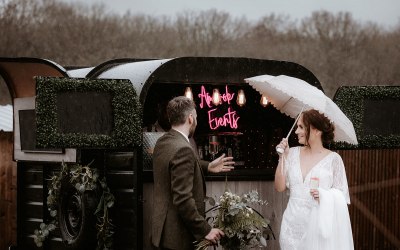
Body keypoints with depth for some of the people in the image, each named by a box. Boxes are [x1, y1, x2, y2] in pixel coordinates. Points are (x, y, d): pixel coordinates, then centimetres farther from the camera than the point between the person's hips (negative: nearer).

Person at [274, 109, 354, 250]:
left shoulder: (333, 158, -1)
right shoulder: (293, 153, 7)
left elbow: (342, 195, 0)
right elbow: (280, 187, 5)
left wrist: (324, 195, -18)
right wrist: (282, 157, -1)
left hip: (318, 222, -3)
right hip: (293, 222, 3)